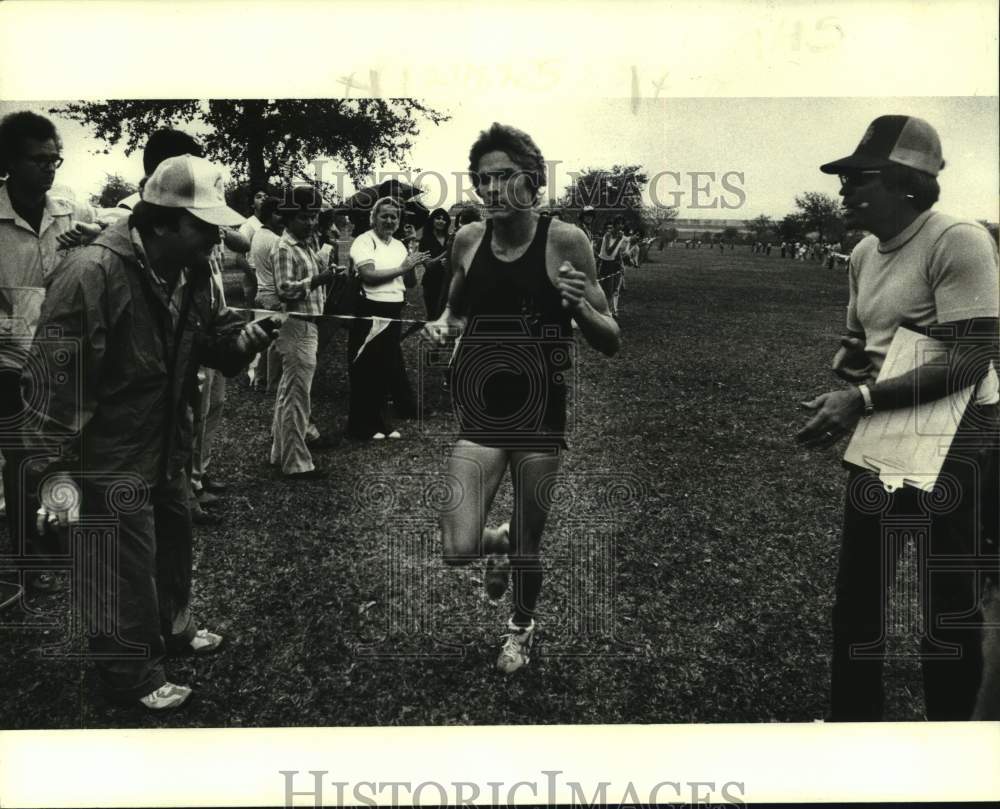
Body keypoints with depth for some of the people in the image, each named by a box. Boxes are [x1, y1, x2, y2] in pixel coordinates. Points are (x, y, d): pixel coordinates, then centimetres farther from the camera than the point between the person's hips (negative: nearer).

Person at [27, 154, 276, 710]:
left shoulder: (193, 270, -2)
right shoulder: (91, 274, -27)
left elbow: (214, 335, 7)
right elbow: (56, 379, -26)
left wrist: (244, 336, -18)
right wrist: (58, 471, -26)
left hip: (169, 448, 8)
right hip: (111, 458, -8)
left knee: (174, 543, 25)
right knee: (125, 570, 6)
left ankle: (172, 629, 49)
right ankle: (132, 676, 25)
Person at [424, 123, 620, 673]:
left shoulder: (565, 241, -8)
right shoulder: (468, 240, 2)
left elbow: (611, 343, -5)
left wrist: (578, 305, -24)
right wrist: (442, 326, 0)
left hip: (541, 414, -2)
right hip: (477, 411, 2)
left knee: (529, 543, 11)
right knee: (456, 550, -9)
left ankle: (521, 627, 43)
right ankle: (499, 544, 29)